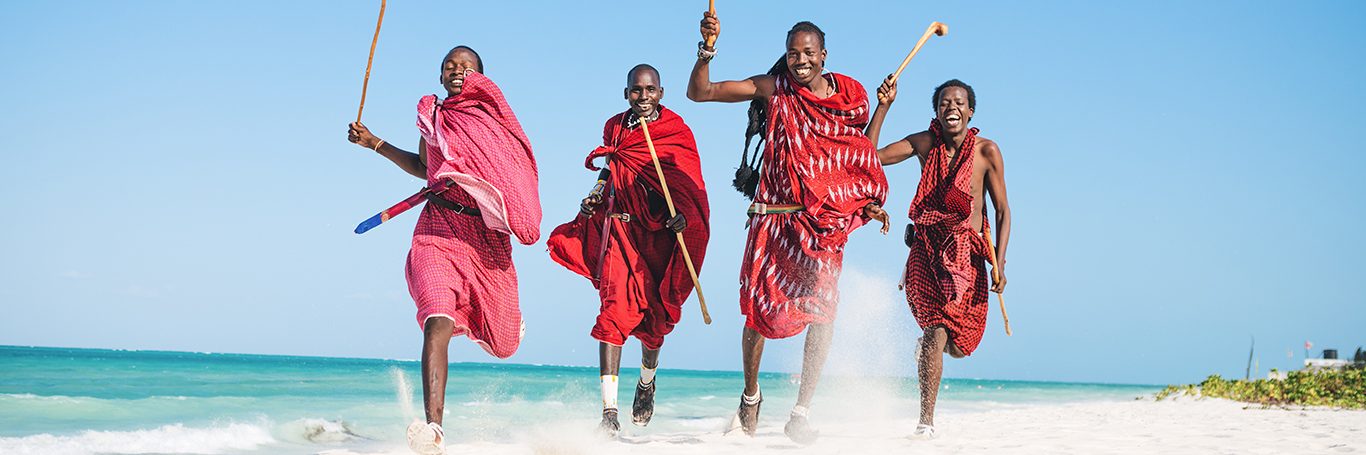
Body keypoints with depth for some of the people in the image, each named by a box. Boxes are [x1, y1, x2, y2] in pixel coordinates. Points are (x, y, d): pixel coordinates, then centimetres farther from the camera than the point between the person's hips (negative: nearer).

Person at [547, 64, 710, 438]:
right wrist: (595, 195, 6)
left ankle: (647, 381, 45)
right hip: (621, 227, 1)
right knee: (616, 306, -17)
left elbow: (689, 184, -7)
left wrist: (683, 215, -26)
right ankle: (609, 412, -24)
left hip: (660, 232, -1)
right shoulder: (614, 127, 10)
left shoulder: (677, 131, -1)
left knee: (654, 315, 10)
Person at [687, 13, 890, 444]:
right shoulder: (773, 88, 0)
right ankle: (750, 396, 26)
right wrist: (707, 50, -19)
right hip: (774, 218, -1)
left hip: (826, 222, 1)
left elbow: (859, 154, 17)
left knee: (822, 309, -13)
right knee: (757, 308, 0)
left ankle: (801, 413, -4)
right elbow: (698, 92, -4)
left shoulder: (850, 96, 5)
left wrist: (871, 202, 4)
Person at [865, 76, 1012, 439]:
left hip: (968, 256, 1)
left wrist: (999, 263, -7)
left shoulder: (987, 151, -3)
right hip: (927, 251, 0)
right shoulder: (924, 143, 2)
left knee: (958, 346, 2)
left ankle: (928, 342, 35)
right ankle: (926, 422, 0)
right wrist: (883, 106, -7)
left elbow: (1002, 211, 2)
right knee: (937, 332, -13)